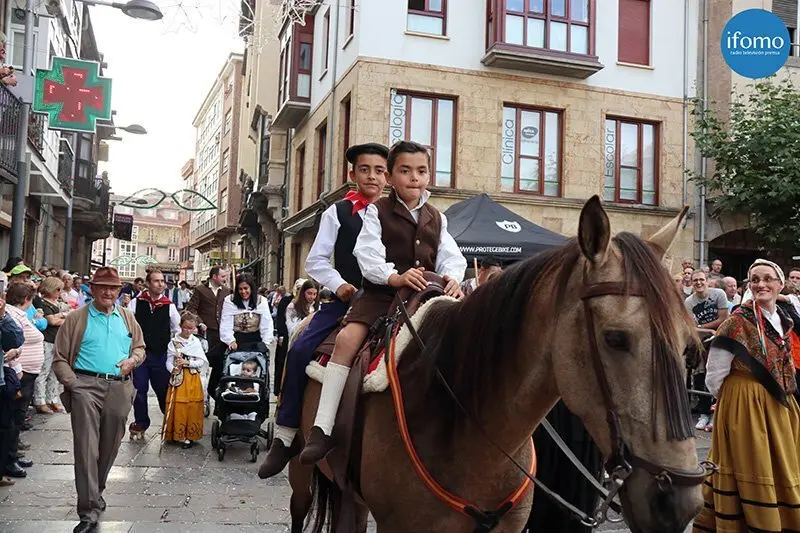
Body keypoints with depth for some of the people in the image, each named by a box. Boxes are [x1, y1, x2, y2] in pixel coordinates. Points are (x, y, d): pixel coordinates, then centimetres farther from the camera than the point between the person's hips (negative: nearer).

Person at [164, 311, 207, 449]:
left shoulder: (196, 342, 3)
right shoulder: (173, 342, 2)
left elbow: (202, 362, 0)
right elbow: (169, 361, 0)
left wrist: (188, 362, -13)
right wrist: (173, 369, -19)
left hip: (192, 379, 0)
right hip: (178, 377, 0)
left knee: (192, 407, 1)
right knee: (176, 406, -1)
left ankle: (189, 436, 9)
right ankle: (176, 434, 13)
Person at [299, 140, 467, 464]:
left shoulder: (436, 218, 18)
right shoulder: (377, 212, 5)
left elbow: (451, 256, 7)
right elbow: (369, 255, -9)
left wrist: (453, 277, -17)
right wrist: (395, 277, -28)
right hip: (381, 293, -3)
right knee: (348, 338, -25)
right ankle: (321, 429, -24)